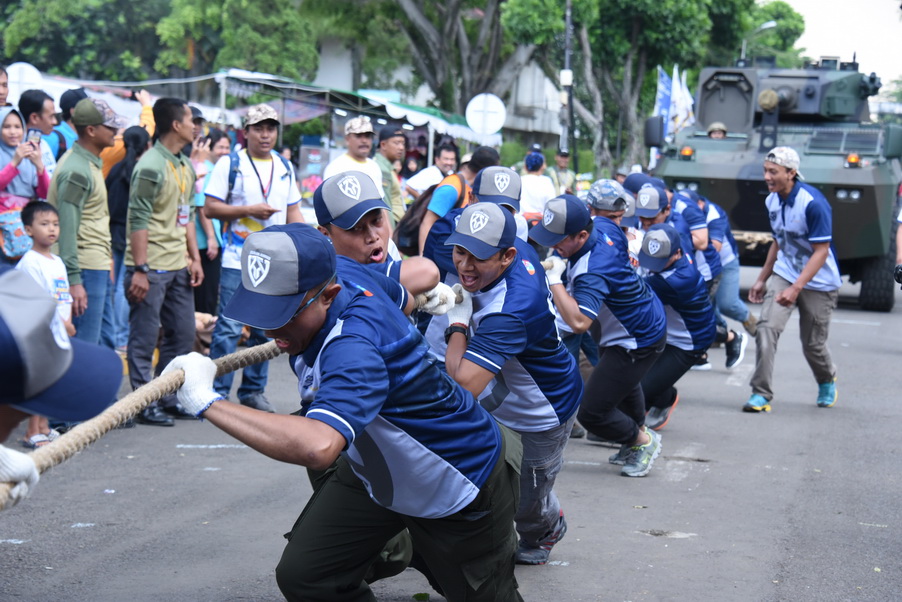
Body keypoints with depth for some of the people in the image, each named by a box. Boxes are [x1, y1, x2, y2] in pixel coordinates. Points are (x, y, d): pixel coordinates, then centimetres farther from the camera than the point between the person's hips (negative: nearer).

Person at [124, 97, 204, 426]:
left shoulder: (185, 166, 14)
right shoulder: (151, 166, -14)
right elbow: (138, 220, -18)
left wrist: (194, 257, 13)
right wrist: (139, 270, -21)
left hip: (178, 266, 9)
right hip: (151, 268, -9)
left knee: (183, 334, 14)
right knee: (144, 338, 0)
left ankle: (168, 397, 25)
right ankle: (145, 405, 6)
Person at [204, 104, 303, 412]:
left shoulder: (285, 168, 13)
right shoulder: (229, 163, -2)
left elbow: (293, 213, 17)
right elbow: (210, 208, -6)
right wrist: (249, 210, -15)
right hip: (237, 261, -5)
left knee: (265, 330, 9)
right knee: (229, 328, -7)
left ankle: (253, 390, 19)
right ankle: (218, 392, 0)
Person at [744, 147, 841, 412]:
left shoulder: (813, 203, -23)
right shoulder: (772, 201, 0)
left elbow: (821, 251, -23)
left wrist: (796, 288, -30)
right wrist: (762, 279, 17)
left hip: (818, 283, -5)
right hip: (784, 275, 5)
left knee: (813, 344, 6)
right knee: (766, 326, -17)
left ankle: (827, 381, 40)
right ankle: (761, 394, -14)